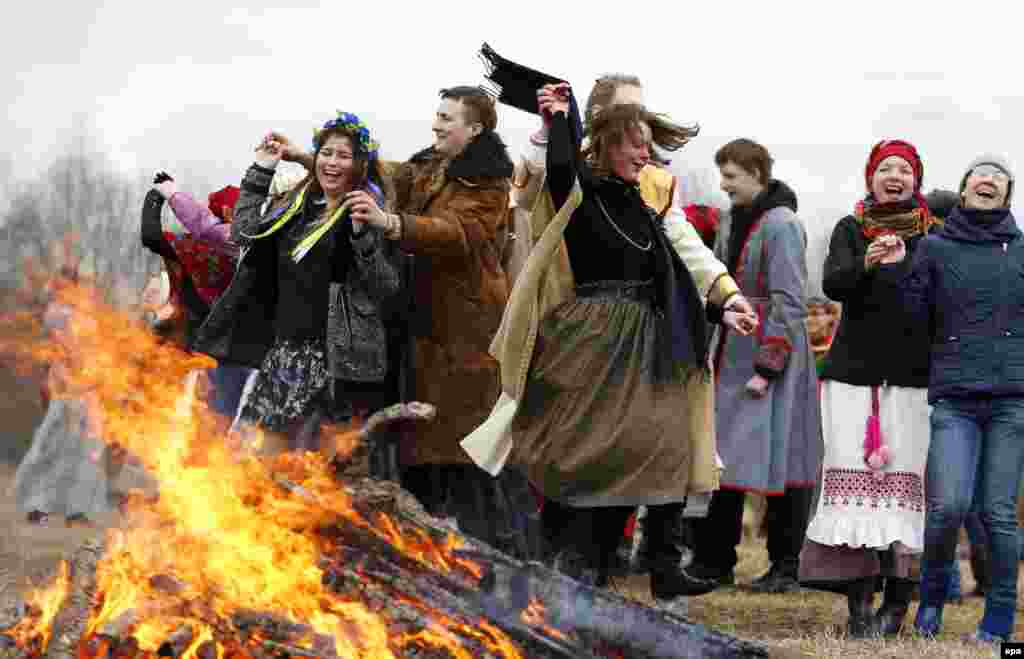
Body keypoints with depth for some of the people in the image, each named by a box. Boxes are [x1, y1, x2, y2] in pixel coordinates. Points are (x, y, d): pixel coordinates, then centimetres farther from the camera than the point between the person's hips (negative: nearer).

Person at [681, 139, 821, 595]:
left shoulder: (782, 225, -12)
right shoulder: (731, 222, 13)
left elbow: (788, 304, -16)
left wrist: (767, 367, -18)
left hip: (774, 358, -8)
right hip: (732, 358, 8)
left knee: (780, 460, -4)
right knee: (722, 456, 6)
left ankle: (785, 567, 1)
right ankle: (714, 562, 11)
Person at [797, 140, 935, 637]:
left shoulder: (933, 234, 8)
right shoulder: (850, 229, 9)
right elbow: (832, 283, -7)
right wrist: (864, 264, -25)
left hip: (913, 373, -1)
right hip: (854, 371, 1)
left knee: (904, 477, -8)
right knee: (854, 475, -7)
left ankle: (898, 599, -6)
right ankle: (859, 603, -8)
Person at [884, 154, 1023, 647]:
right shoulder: (934, 248, 8)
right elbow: (913, 319, 5)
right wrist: (897, 270, -6)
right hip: (954, 400, -1)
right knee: (948, 505, -12)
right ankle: (933, 594, 14)